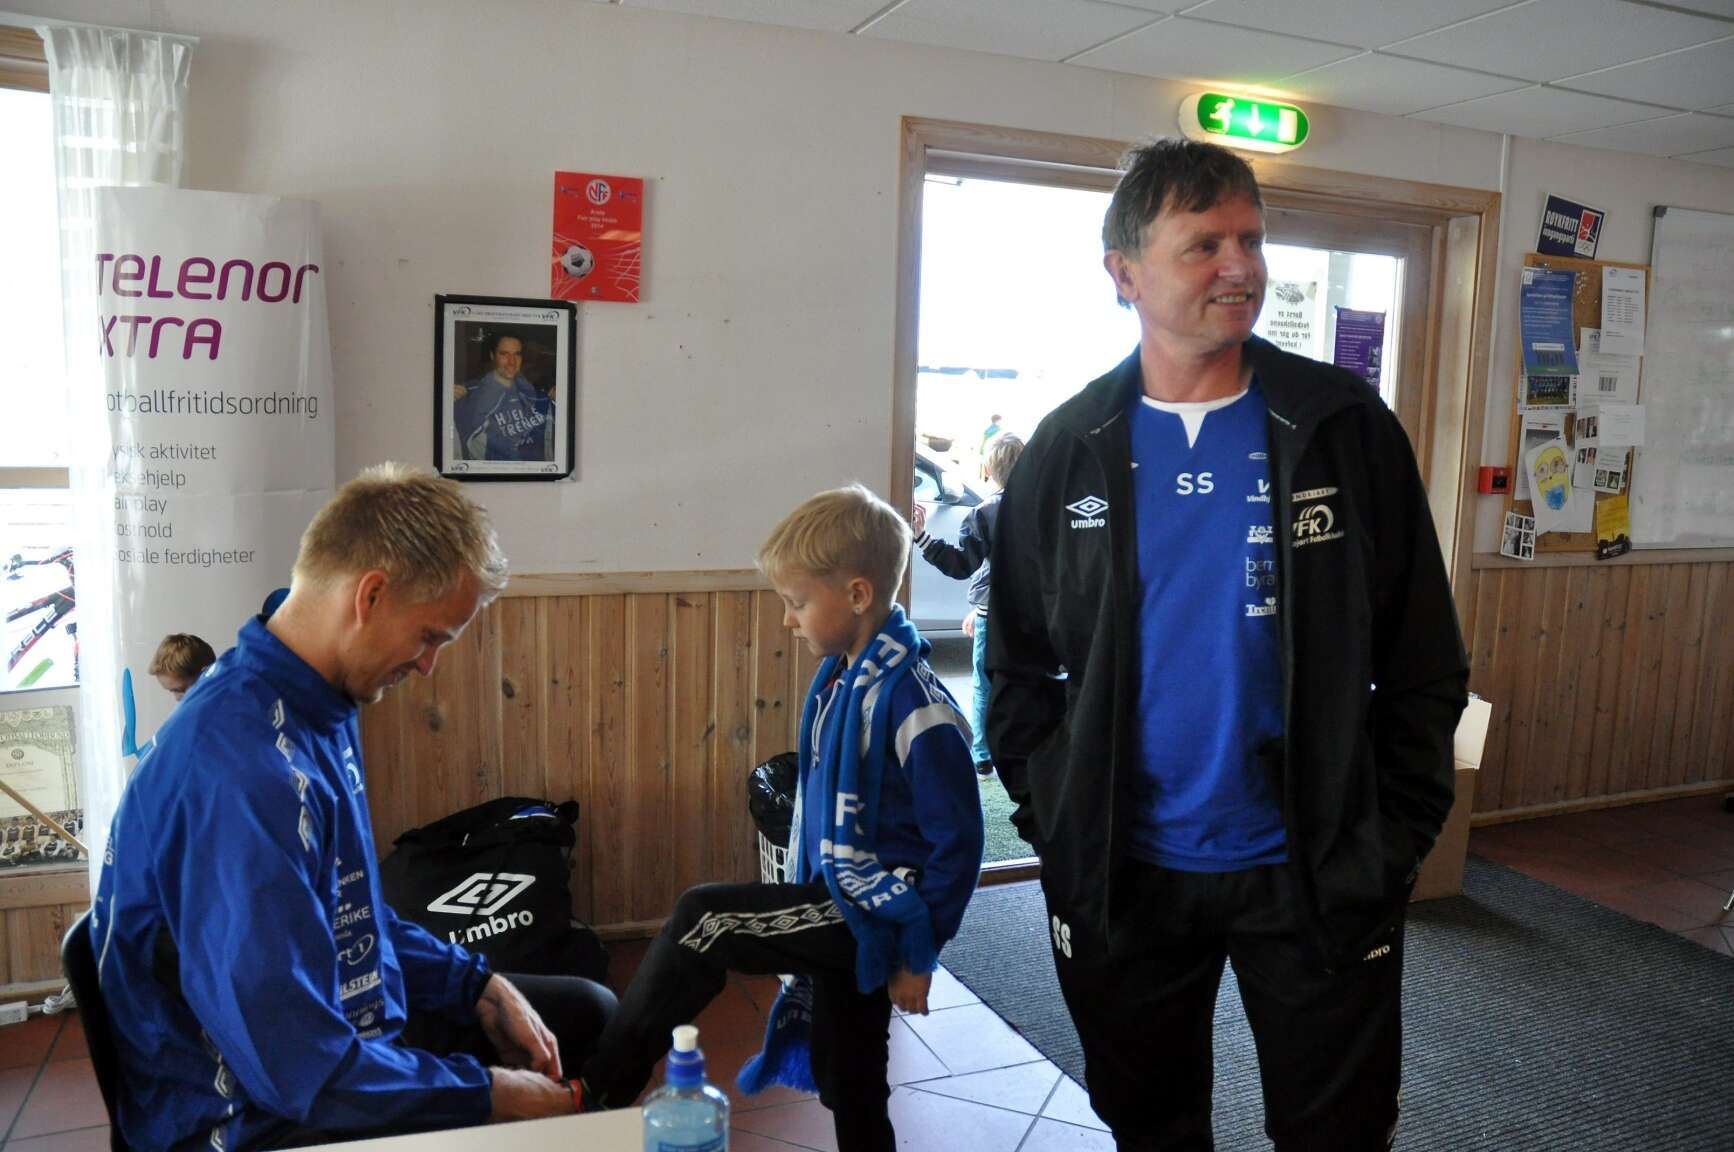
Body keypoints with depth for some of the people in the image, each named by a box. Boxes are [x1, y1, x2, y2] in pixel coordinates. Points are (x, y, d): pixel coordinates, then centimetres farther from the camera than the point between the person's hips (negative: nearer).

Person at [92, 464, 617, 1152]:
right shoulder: (246, 765, -31)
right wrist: (492, 1093, -19)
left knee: (588, 1012, 16)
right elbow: (295, 1065, -31)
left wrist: (479, 986, 1)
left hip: (337, 1028, 9)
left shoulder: (318, 708, 0)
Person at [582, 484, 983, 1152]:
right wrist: (812, 909, 17)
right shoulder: (837, 679, 4)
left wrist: (919, 957, -13)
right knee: (844, 1076, 19)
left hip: (873, 917, -8)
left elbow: (957, 844, -18)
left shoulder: (913, 705, -22)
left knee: (703, 920, -16)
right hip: (839, 902, 8)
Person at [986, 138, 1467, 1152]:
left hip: (1314, 874, -1)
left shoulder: (1346, 426, -5)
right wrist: (1057, 821, -2)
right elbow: (1020, 664, 5)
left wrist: (1397, 838, -4)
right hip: (1120, 877, 2)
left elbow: (1425, 660, -1)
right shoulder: (1069, 449, -1)